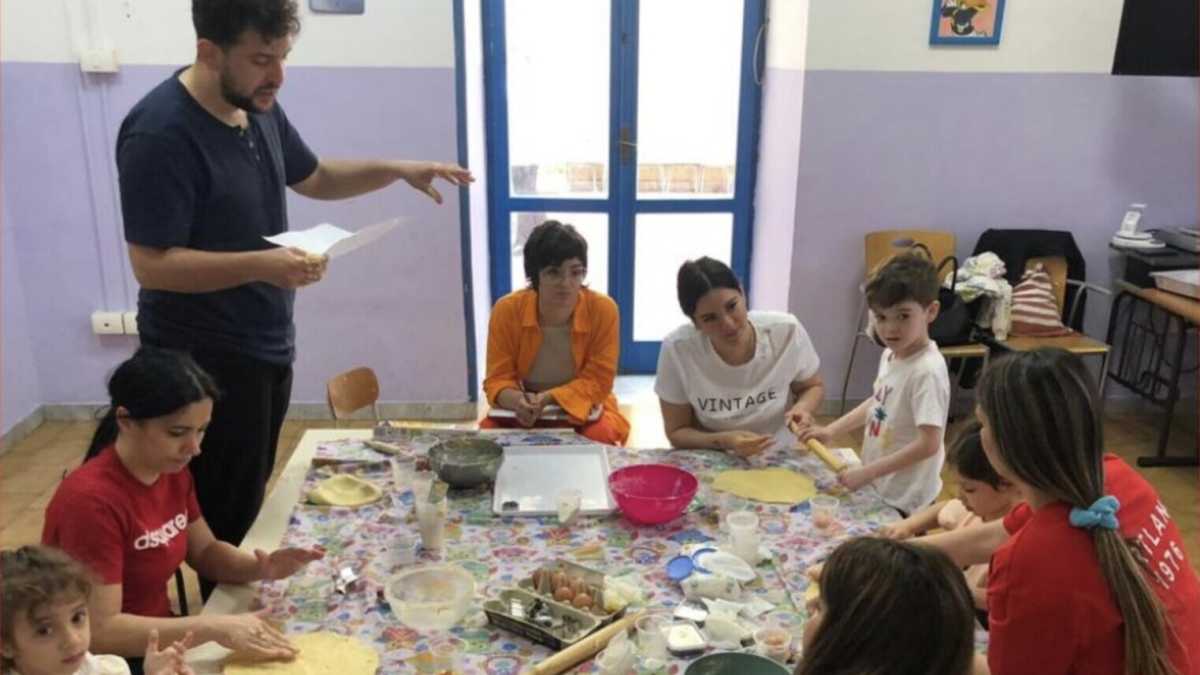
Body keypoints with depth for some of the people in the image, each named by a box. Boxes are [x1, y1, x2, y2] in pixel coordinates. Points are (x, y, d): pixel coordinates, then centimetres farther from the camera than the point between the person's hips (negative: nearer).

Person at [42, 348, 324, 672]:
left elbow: (205, 552, 7)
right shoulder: (91, 500, -26)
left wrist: (260, 566, -13)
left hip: (160, 640, 7)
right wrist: (215, 627, -32)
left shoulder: (172, 470, -3)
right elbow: (100, 632, -27)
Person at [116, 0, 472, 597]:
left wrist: (398, 171, 5)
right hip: (204, 360, -8)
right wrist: (262, 265, -33)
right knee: (227, 523, 0)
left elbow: (314, 178, 19)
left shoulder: (258, 108, 4)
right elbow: (151, 265, -23)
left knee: (252, 509, 19)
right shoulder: (160, 132, -22)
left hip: (266, 346, 8)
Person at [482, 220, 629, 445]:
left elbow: (598, 381, -15)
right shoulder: (506, 310, -16)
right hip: (525, 413, 2)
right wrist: (519, 401, -35)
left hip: (585, 409, -1)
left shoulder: (603, 310, -19)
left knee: (601, 436, -31)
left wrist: (547, 398, -30)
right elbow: (498, 379, -11)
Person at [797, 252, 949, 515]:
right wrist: (830, 431, 9)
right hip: (878, 486, 8)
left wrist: (866, 472, -26)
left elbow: (928, 444, -27)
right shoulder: (891, 355, -1)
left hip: (902, 500, -8)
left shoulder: (927, 371, -26)